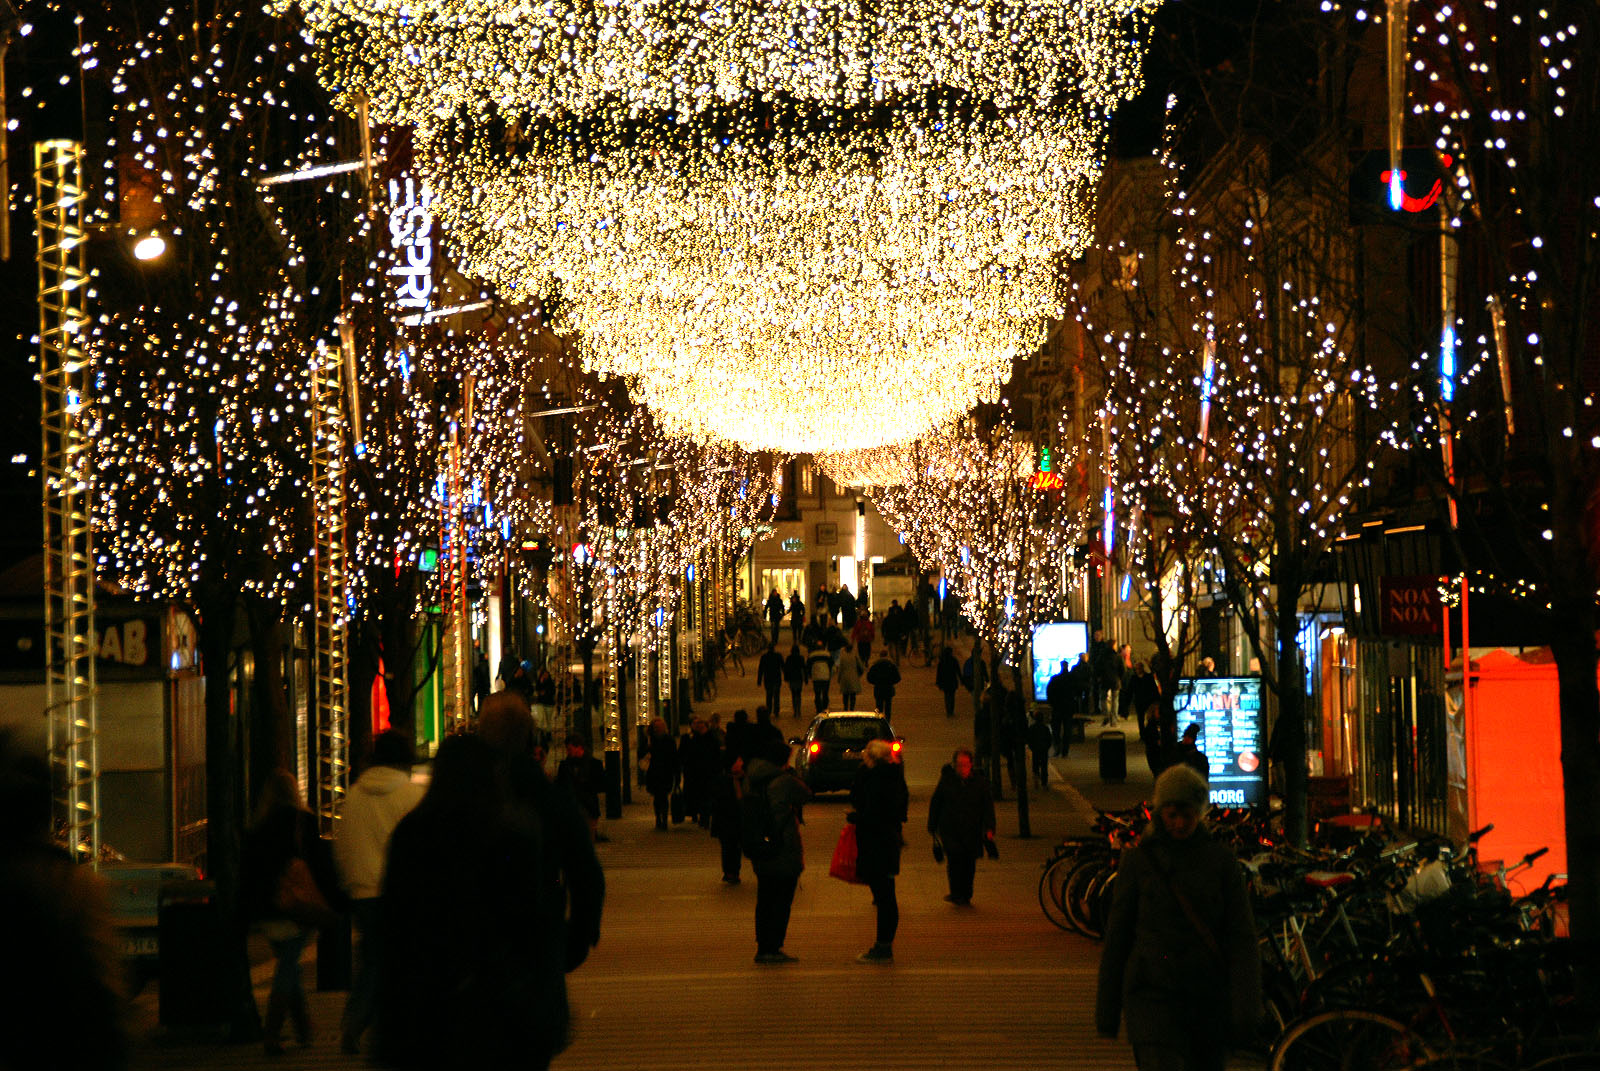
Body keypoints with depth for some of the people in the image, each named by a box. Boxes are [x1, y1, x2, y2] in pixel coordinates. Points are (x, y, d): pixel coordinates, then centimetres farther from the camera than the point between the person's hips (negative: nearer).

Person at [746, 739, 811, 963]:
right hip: (784, 850, -7)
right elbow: (806, 793, 0)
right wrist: (790, 773, 5)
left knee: (764, 899, 15)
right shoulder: (785, 781, -15)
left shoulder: (751, 780, 5)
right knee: (782, 900, 0)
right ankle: (773, 949, -2)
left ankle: (763, 948, 18)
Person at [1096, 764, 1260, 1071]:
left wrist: (1245, 1005, -10)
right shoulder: (1139, 858, 2)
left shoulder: (1220, 857, 3)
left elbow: (1242, 935, 0)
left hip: (1208, 995, 2)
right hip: (1153, 992, -2)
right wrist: (1106, 1011, 7)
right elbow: (1116, 935, 6)